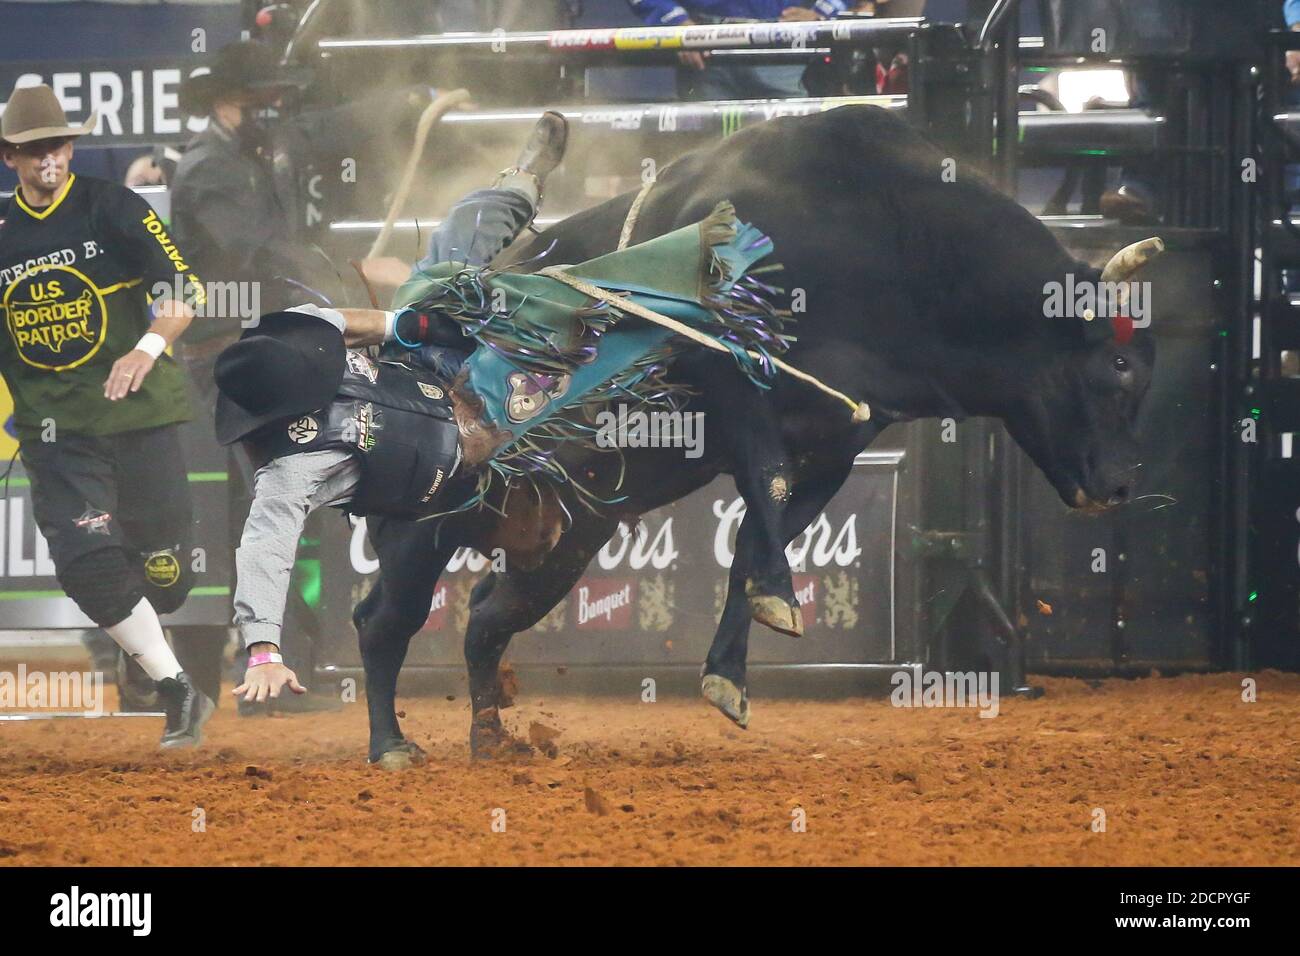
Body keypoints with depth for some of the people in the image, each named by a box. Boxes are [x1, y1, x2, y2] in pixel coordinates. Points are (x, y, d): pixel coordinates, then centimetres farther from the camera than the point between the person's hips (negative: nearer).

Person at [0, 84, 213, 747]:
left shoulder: (113, 209, -1)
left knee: (163, 578, 1)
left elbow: (184, 289, -8)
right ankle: (177, 692, -12)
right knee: (89, 566, -19)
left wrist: (147, 350, -25)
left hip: (138, 416, -1)